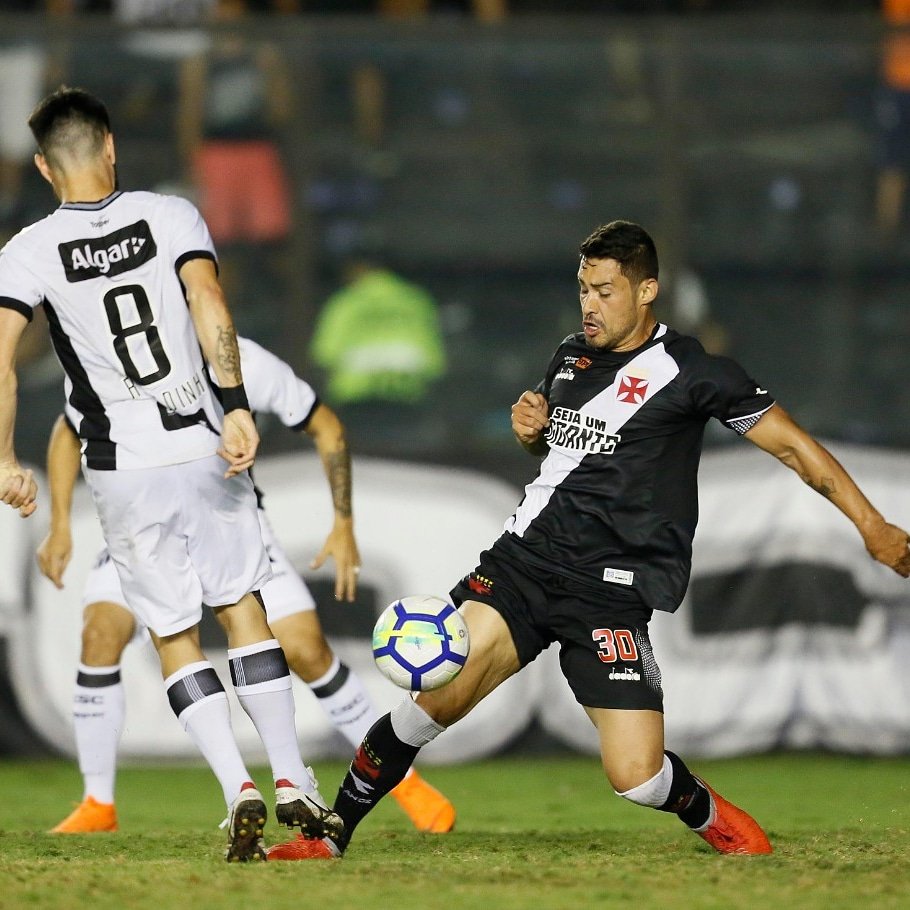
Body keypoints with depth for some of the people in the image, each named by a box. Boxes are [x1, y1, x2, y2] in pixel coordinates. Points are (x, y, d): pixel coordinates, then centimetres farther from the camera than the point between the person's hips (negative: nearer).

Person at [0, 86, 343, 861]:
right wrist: (235, 407, -19)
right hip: (203, 449, 1)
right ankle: (293, 782, 9)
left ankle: (238, 789, -6)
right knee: (244, 611, 14)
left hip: (124, 471, -1)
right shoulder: (171, 216, 1)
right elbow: (210, 308, -14)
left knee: (175, 639, 8)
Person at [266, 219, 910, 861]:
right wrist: (530, 428, 9)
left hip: (610, 587, -4)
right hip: (525, 560, 4)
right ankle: (328, 838, -5)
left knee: (636, 775, -13)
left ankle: (712, 816, 21)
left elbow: (795, 448, -2)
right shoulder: (571, 356, 14)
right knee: (438, 698, -15)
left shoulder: (688, 371, -4)